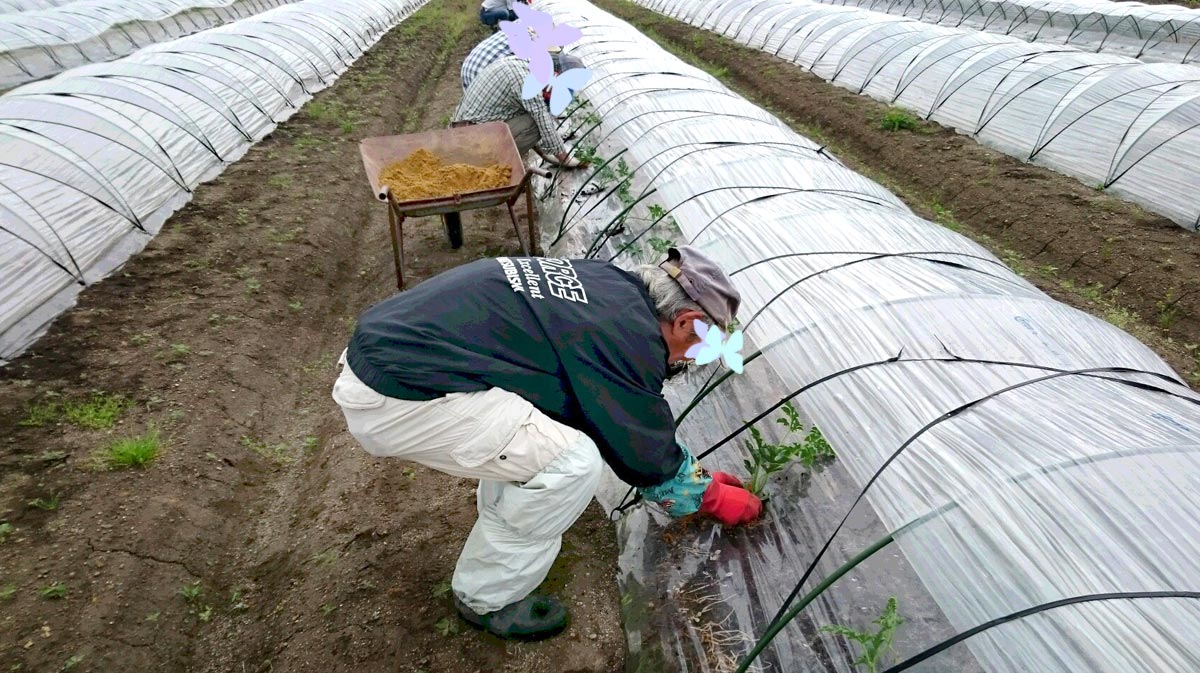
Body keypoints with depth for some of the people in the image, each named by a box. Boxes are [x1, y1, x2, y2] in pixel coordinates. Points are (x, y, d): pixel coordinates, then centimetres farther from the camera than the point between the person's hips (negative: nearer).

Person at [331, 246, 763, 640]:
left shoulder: (606, 285, 14)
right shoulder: (631, 336, -14)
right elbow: (649, 455, -2)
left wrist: (698, 476, 29)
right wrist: (711, 497, 17)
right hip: (396, 401, -10)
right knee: (573, 463, -8)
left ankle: (503, 523, 36)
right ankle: (487, 598, 14)